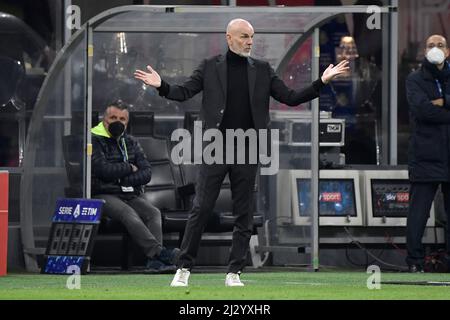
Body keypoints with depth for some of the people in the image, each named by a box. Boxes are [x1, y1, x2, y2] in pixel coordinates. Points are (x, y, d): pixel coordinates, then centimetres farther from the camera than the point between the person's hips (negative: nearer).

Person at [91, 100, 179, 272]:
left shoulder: (131, 142, 19)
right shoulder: (94, 140, 2)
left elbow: (146, 173, 9)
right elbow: (103, 170, -14)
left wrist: (123, 180, -7)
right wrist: (129, 168, 0)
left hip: (132, 195, 5)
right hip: (104, 195, -5)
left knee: (153, 213, -24)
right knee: (129, 214, -33)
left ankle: (155, 261, -42)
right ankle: (159, 252, -47)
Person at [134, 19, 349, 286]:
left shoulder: (262, 70, 7)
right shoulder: (211, 67, 3)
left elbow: (291, 98, 5)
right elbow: (184, 93, -2)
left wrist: (322, 82, -6)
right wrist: (161, 86, -22)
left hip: (247, 151, 2)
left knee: (244, 215, 4)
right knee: (201, 209, -3)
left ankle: (235, 272, 11)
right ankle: (184, 268, 4)